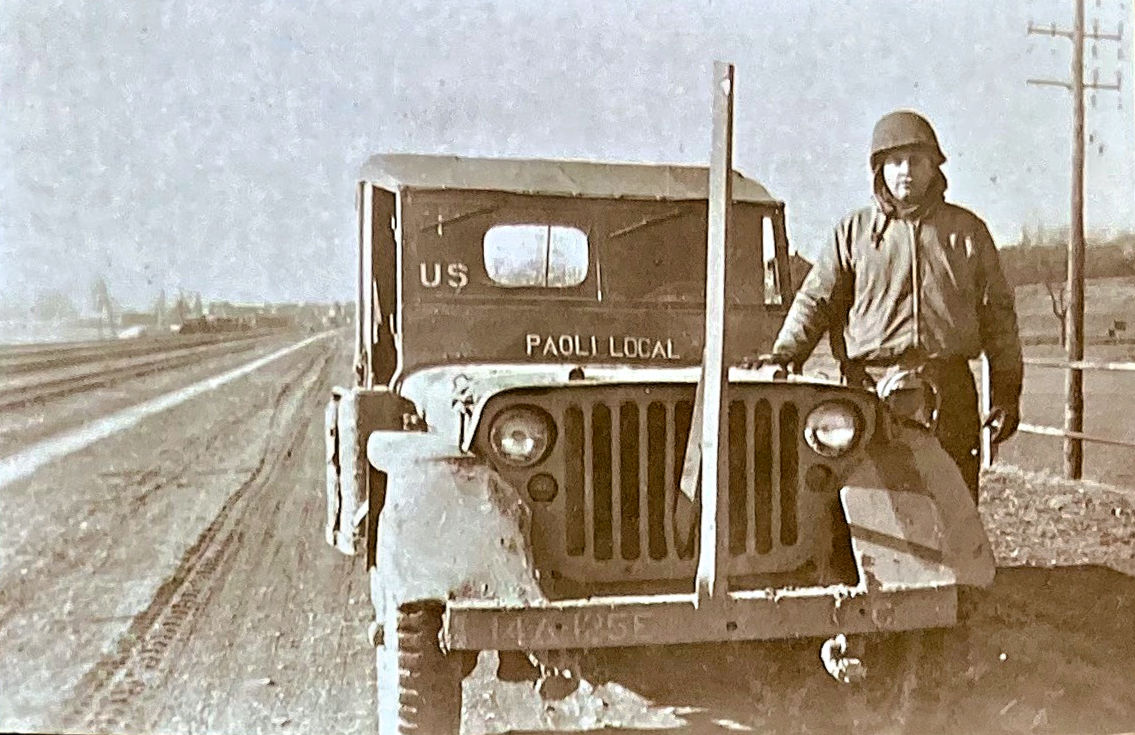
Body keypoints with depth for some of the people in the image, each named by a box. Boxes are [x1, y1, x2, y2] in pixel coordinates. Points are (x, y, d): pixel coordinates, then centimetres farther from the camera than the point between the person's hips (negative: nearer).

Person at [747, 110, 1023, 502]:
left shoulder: (968, 230, 14)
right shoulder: (853, 231, 11)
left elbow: (997, 312, 14)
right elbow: (816, 299, 6)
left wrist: (1007, 392, 9)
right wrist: (785, 352, -11)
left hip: (951, 389, 2)